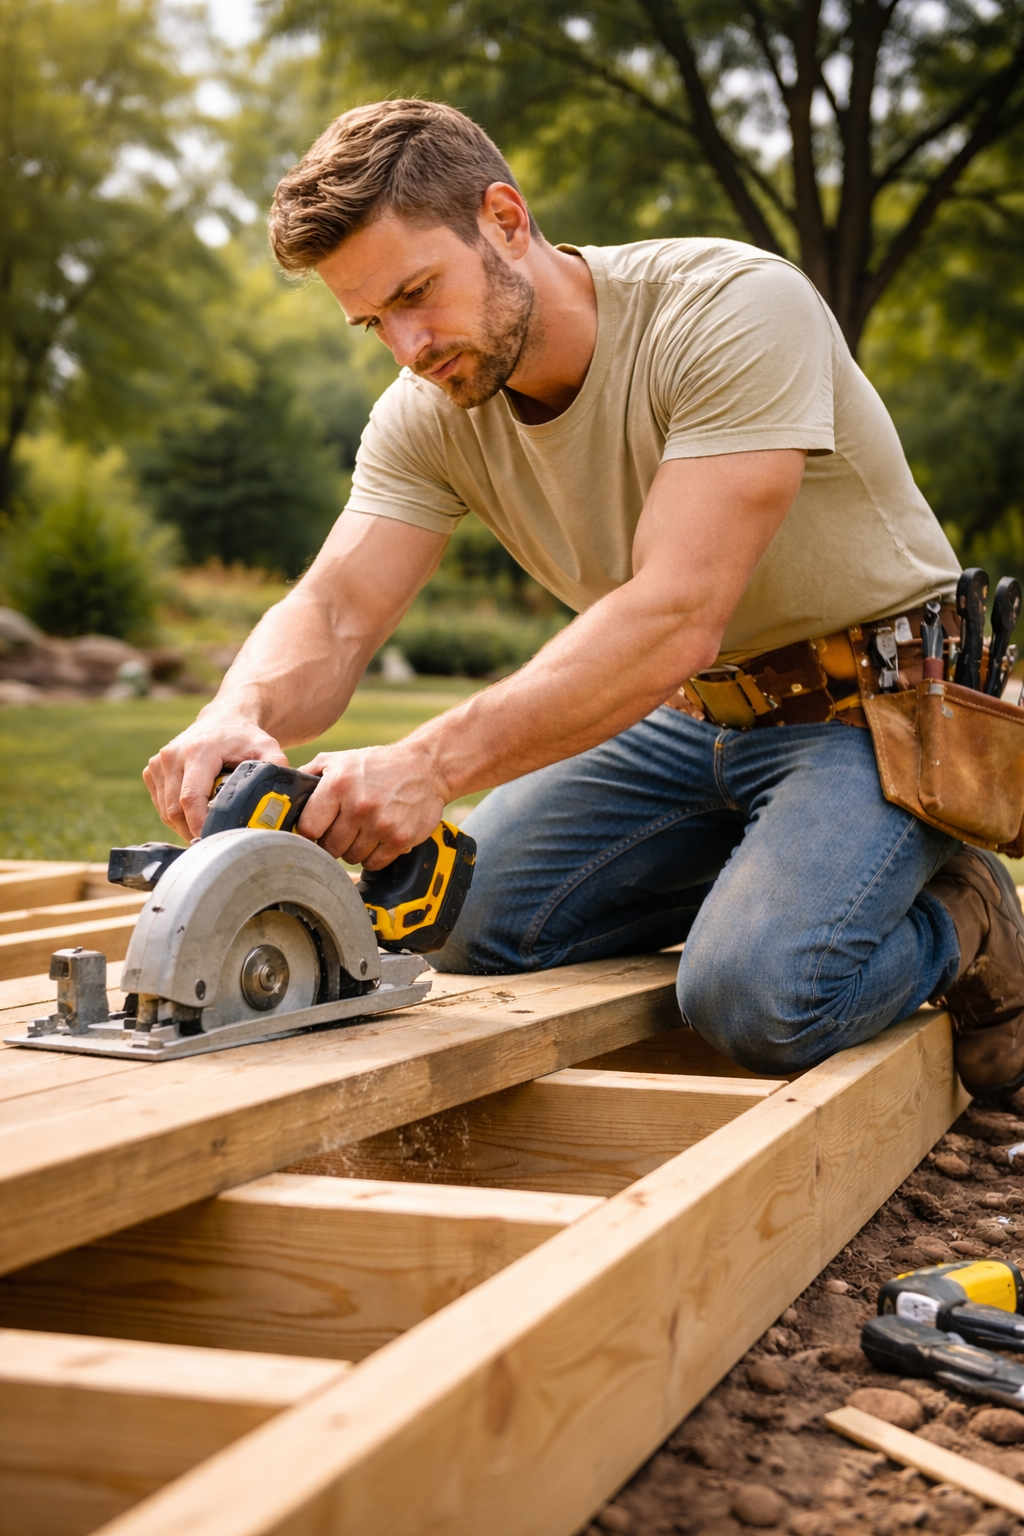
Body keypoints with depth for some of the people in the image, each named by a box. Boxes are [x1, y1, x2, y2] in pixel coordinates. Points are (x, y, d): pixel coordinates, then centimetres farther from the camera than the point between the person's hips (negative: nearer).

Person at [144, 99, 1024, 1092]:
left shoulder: (738, 310, -27)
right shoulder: (429, 414, -6)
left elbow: (675, 618, -36)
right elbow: (330, 615, -14)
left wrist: (432, 764, -45)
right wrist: (240, 716, -39)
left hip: (874, 711, -6)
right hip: (694, 716, 7)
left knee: (756, 996, -29)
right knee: (462, 920, -8)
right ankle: (757, 877, 13)